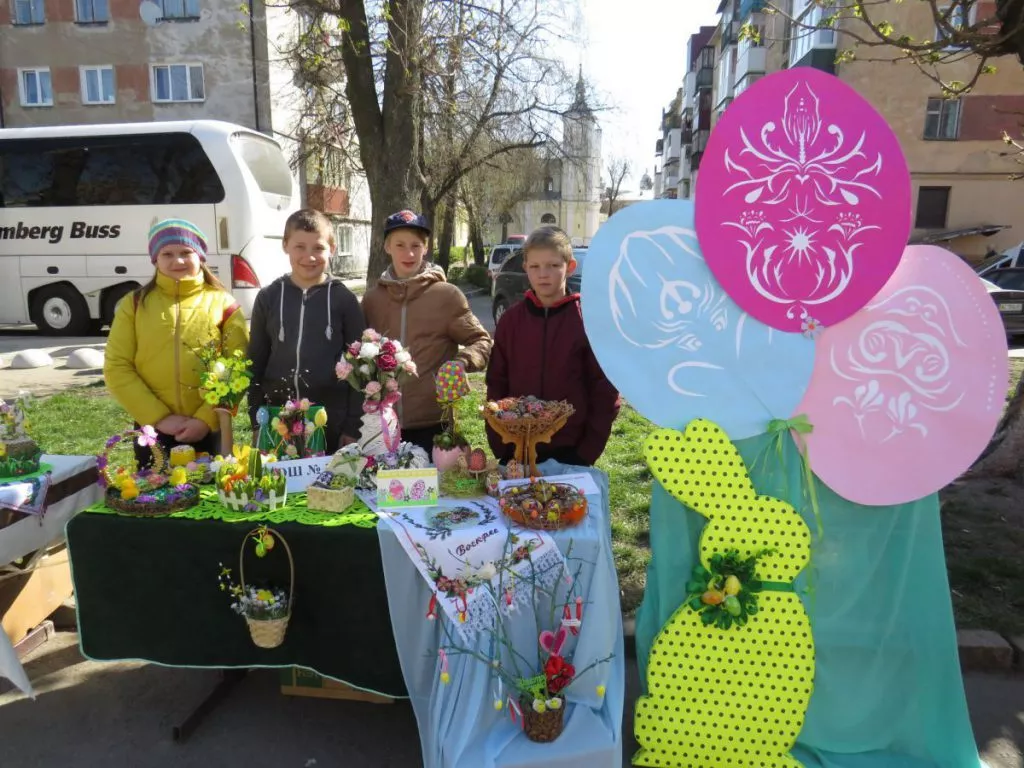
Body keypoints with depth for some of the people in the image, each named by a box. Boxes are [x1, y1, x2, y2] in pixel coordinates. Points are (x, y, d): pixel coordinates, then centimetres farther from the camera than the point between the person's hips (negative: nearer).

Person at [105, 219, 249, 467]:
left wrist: (206, 419, -13)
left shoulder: (222, 303, 1)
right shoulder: (134, 304, 5)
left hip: (209, 431, -1)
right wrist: (159, 417, -9)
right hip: (153, 431, 1)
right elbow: (117, 369, 0)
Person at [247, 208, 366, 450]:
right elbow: (256, 364, 9)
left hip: (332, 424, -1)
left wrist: (353, 427, -3)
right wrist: (257, 422, 5)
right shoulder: (268, 298, 4)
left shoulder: (344, 299, -1)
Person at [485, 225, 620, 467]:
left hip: (570, 452, -2)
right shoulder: (510, 319, 1)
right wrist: (498, 444, -1)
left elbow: (605, 389, -5)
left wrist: (589, 449, -8)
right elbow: (496, 384, 4)